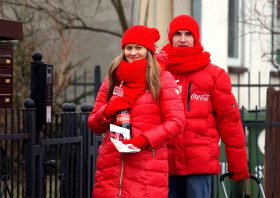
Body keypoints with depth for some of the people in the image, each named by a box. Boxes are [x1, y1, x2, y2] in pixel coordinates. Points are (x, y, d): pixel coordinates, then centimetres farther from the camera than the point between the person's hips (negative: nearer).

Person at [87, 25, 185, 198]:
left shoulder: (162, 79, 6)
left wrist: (144, 139, -15)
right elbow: (94, 124, 18)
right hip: (111, 166, 4)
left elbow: (176, 122, -3)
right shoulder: (113, 80, 18)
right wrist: (108, 111, -4)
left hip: (148, 169, -3)